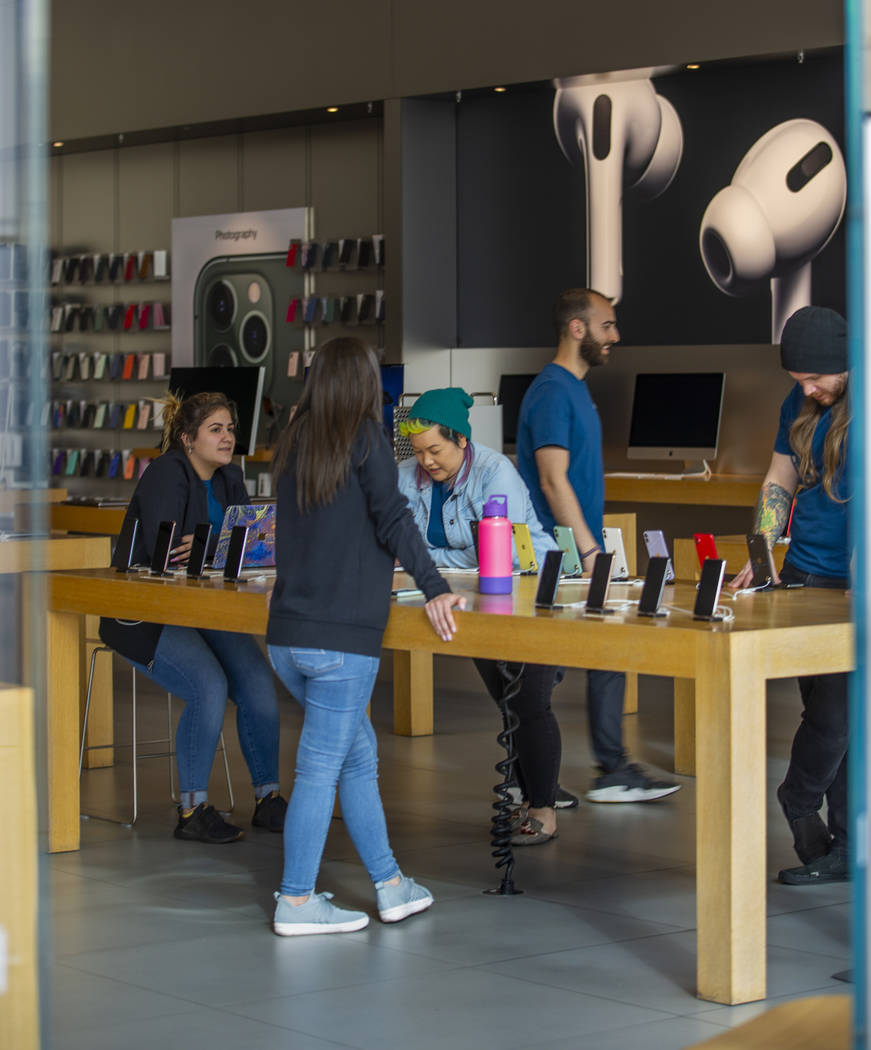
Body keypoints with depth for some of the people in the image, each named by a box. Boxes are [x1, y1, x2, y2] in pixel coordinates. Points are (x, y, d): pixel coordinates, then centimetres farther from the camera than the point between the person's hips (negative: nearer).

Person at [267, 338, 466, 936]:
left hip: (287, 633, 7)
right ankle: (296, 903, 3)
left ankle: (390, 885, 23)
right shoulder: (365, 438, -6)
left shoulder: (294, 444, 12)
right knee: (321, 768, -1)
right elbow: (393, 519, -16)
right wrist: (434, 588, -15)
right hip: (341, 638, -7)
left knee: (359, 754, 17)